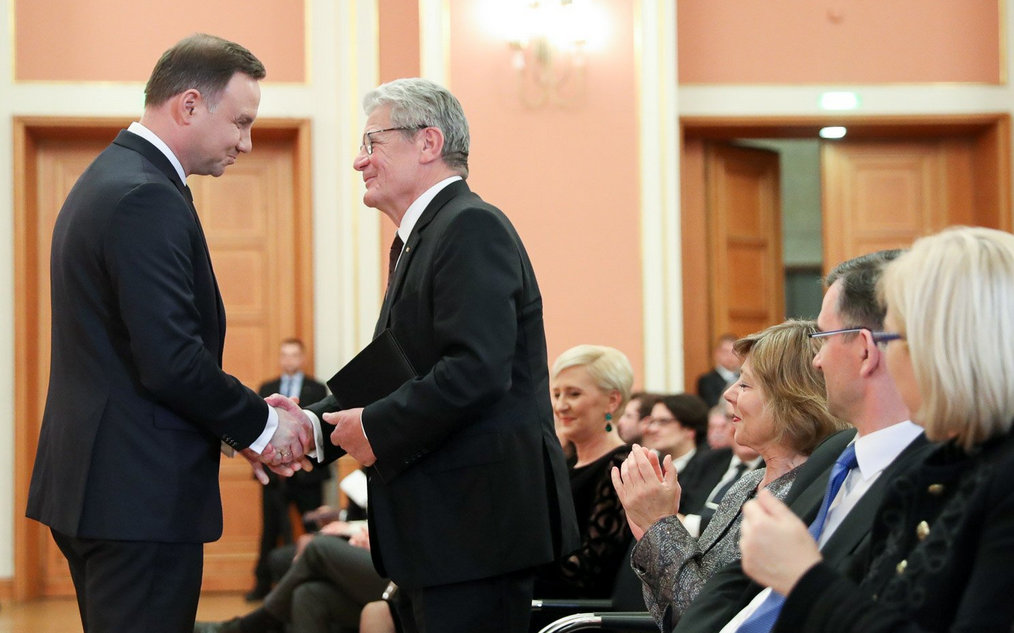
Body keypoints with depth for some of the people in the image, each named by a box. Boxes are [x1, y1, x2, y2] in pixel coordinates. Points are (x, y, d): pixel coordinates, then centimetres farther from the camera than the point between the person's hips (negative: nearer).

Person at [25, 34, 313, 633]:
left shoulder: (107, 179, 16)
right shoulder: (148, 199, -17)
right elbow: (172, 361, -23)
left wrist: (240, 427, 11)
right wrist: (262, 424, -8)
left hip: (96, 486, 11)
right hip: (139, 494, -11)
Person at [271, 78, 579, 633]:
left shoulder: (472, 228, -13)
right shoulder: (420, 238, 20)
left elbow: (476, 371, -24)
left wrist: (377, 428, -16)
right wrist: (317, 423, 5)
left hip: (476, 522, -10)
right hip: (437, 526, 10)